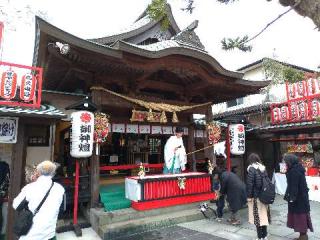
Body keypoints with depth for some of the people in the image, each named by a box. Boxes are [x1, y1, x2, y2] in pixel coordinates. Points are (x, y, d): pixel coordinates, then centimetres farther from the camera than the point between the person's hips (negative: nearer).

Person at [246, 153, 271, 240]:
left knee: (257, 216, 2)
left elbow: (249, 184, -15)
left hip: (256, 196, -7)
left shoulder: (252, 169, -12)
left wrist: (249, 196, -9)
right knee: (263, 215, 14)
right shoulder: (263, 168, 7)